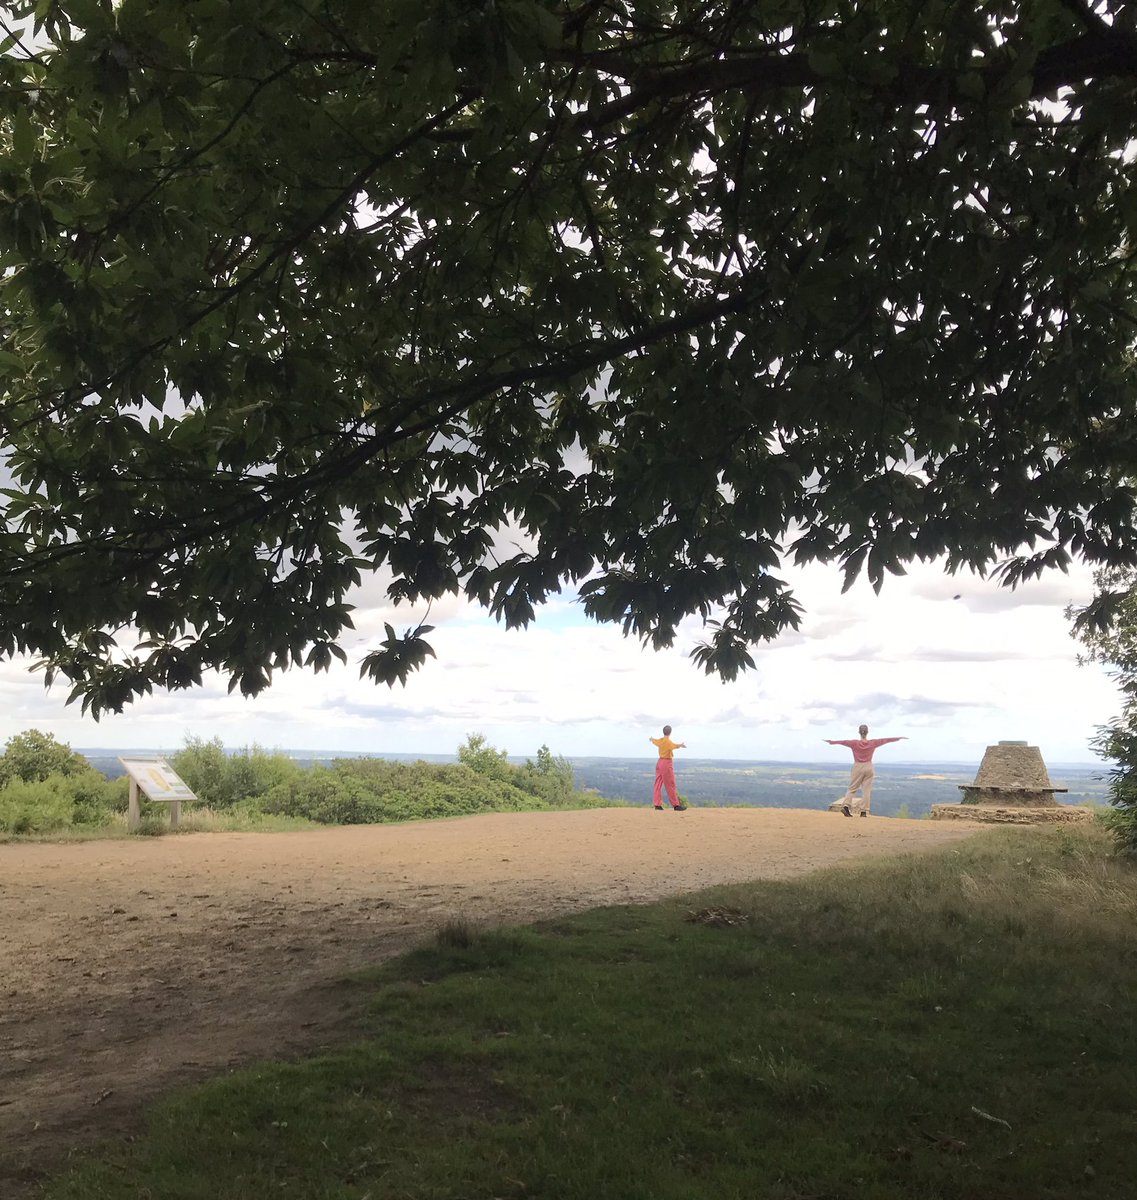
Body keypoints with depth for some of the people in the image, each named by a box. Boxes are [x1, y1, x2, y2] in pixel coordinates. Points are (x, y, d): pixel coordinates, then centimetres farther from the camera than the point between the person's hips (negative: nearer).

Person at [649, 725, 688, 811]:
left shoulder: (660, 740, 10)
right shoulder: (668, 741, -15)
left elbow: (654, 741, 34)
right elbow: (674, 745, -39)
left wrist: (651, 739, 57)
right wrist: (681, 745, -58)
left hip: (660, 762, 9)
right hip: (667, 763, -9)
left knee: (658, 784, 8)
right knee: (670, 785, -5)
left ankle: (657, 805, 9)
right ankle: (676, 805, -2)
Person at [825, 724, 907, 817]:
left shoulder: (854, 743, -8)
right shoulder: (873, 743, -3)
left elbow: (843, 741, -1)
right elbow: (886, 740, 5)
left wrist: (831, 742, 12)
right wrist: (899, 738, 15)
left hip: (857, 767, -1)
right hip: (869, 767, 1)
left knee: (851, 788, 7)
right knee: (867, 790, 4)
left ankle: (845, 806, -11)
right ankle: (864, 811, 2)